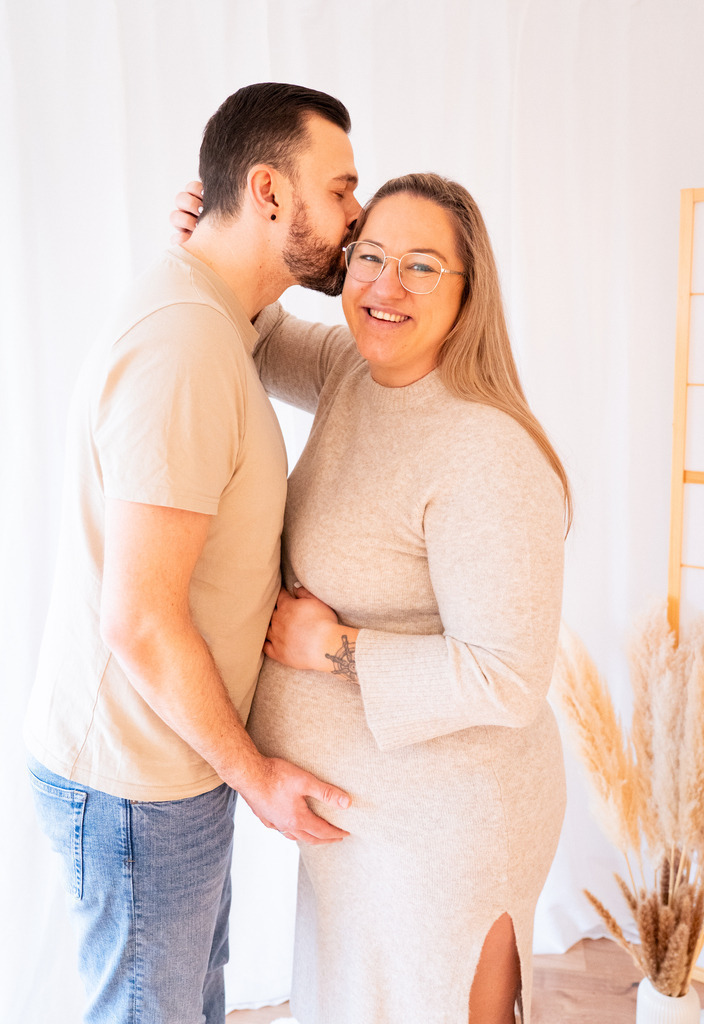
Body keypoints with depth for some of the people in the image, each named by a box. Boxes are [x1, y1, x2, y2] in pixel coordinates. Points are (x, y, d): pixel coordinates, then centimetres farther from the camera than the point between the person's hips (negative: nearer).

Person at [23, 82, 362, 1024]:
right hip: (137, 785, -9)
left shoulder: (207, 319, 6)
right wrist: (253, 772, -14)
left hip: (176, 751, 9)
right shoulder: (183, 345, -27)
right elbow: (140, 623, -27)